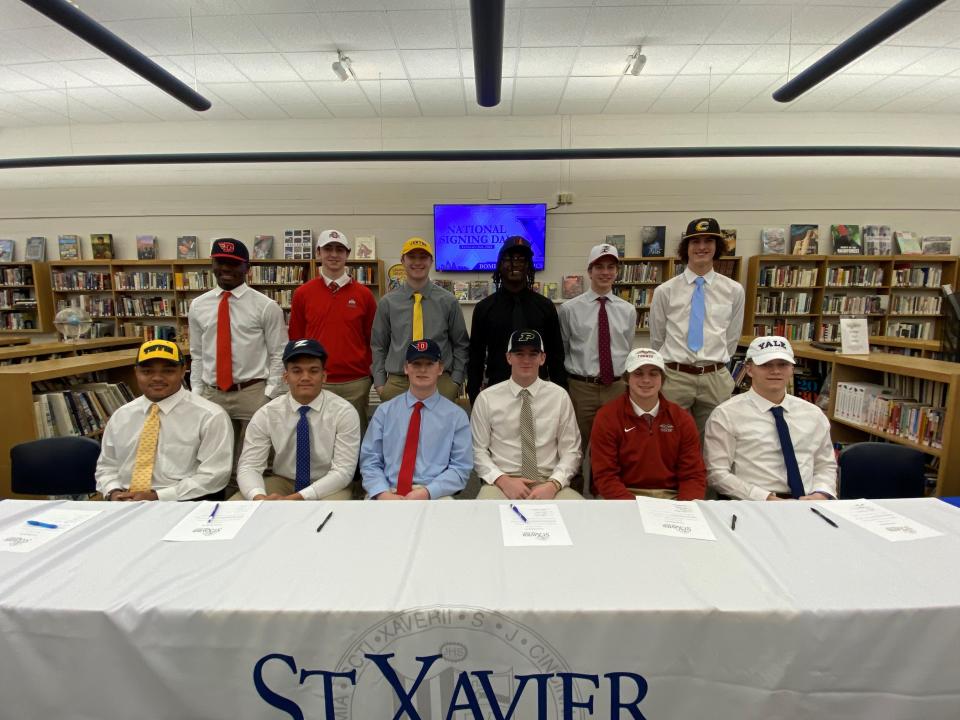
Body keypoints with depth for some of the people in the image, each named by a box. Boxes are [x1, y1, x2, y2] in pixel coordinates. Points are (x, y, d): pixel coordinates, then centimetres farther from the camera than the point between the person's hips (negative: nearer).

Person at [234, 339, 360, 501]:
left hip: (328, 487, -2)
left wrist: (296, 499, -29)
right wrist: (259, 497, -30)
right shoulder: (266, 414, -6)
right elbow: (248, 466, -8)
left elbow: (342, 471, -18)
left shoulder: (344, 412, -14)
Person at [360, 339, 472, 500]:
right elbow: (370, 461, 7)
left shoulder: (456, 415, 5)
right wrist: (383, 492, -11)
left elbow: (461, 468, 1)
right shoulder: (384, 411, 10)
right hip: (388, 493, 1)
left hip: (434, 497, 0)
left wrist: (427, 492, -13)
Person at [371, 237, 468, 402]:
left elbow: (461, 345, 6)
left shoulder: (448, 301, 3)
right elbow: (378, 347, 9)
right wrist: (380, 383, 3)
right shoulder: (387, 302, 5)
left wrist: (455, 381, -1)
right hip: (397, 383, 1)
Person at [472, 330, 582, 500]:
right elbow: (477, 450, 3)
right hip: (502, 483, -1)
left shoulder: (559, 396, 3)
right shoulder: (486, 398, 0)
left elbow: (570, 451, 4)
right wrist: (502, 480, -11)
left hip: (548, 482, 2)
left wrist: (553, 484, -12)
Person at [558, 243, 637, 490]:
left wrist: (628, 383, 13)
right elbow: (560, 351, 3)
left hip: (617, 387, 3)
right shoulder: (570, 308, -3)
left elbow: (628, 352, 12)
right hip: (580, 387, -3)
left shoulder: (628, 310, 6)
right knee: (575, 447, 9)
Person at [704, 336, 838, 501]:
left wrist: (821, 494, -1)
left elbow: (826, 465, 19)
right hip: (753, 507, -5)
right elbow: (717, 472, -8)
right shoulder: (726, 415, -3)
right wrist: (765, 498, -16)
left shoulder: (813, 414, 14)